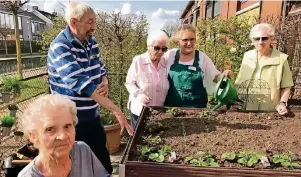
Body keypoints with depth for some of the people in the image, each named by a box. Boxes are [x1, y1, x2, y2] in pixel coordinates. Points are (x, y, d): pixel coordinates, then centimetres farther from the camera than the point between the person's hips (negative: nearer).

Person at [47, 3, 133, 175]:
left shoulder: (91, 42, 2)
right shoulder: (60, 48, -21)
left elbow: (101, 70, 13)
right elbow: (81, 83, -31)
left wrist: (104, 83, -11)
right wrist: (116, 110, -34)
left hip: (92, 116, 7)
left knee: (103, 160, 19)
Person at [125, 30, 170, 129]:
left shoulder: (165, 63, 1)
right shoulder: (138, 61, -10)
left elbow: (166, 87, 10)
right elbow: (129, 83, -6)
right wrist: (139, 94, -23)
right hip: (140, 110, -3)